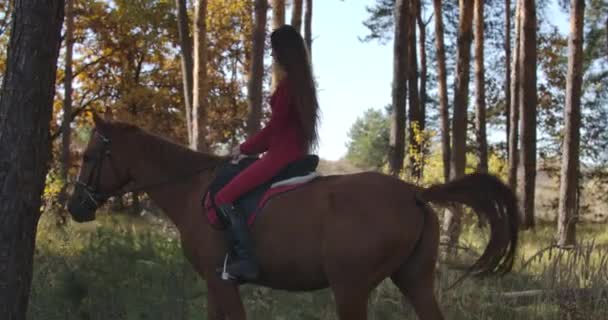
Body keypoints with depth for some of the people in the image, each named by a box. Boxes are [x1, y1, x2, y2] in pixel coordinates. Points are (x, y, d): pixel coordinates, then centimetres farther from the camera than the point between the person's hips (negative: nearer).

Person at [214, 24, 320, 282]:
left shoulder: (288, 83, -16)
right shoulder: (302, 82, 14)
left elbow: (273, 128, -17)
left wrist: (244, 149, -4)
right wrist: (251, 147, 15)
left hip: (282, 156, -11)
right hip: (294, 153, 11)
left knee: (224, 197, -13)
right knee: (236, 193, 23)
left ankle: (246, 260, -17)